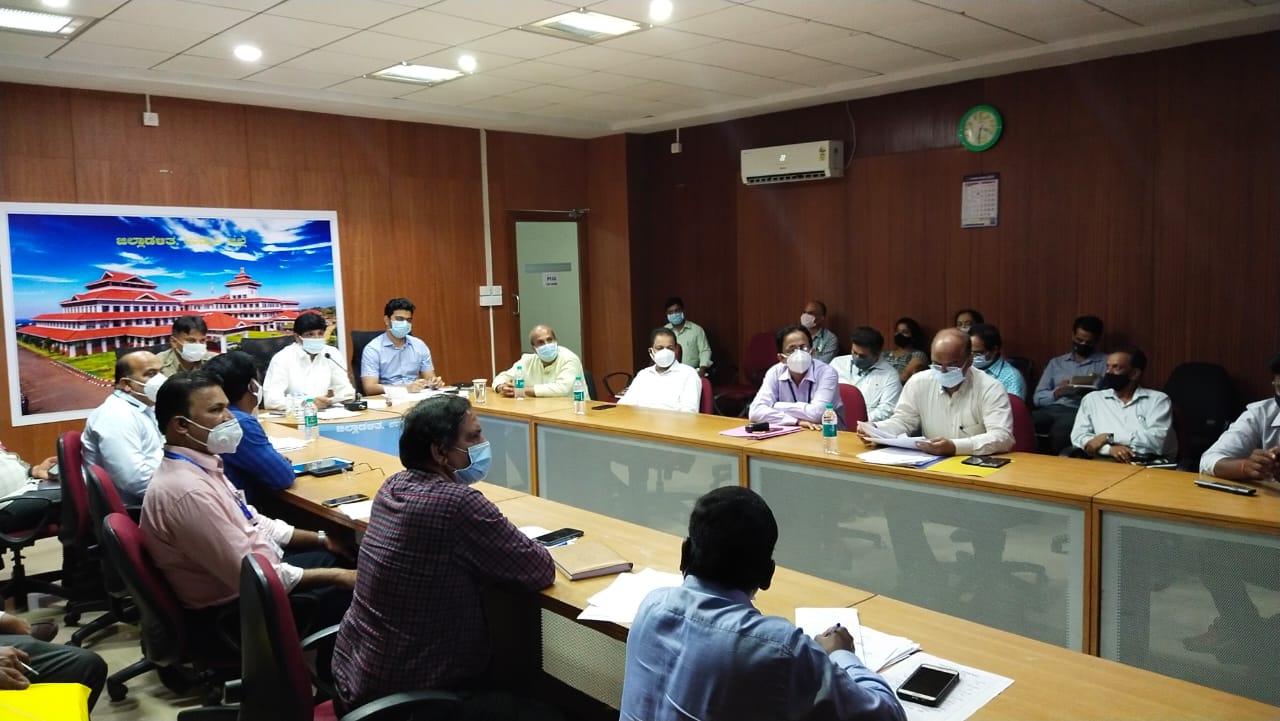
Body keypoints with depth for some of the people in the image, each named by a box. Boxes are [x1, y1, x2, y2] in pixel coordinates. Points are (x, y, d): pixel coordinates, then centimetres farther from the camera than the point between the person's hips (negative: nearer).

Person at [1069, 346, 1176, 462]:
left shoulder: (1158, 400, 11)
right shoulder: (1092, 399, 17)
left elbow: (1158, 440, -4)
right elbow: (1078, 436, 5)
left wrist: (1109, 437, -6)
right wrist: (1109, 448, -12)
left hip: (1149, 464, 0)